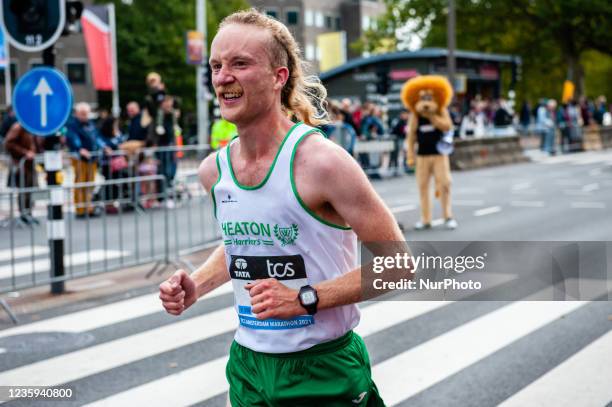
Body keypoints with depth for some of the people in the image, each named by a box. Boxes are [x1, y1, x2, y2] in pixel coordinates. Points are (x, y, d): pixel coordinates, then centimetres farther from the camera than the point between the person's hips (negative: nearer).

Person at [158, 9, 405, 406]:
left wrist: (305, 298, -22)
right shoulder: (214, 169, 0)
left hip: (324, 373, -5)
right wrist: (196, 285, 1)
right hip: (248, 369, 5)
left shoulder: (320, 161, -18)